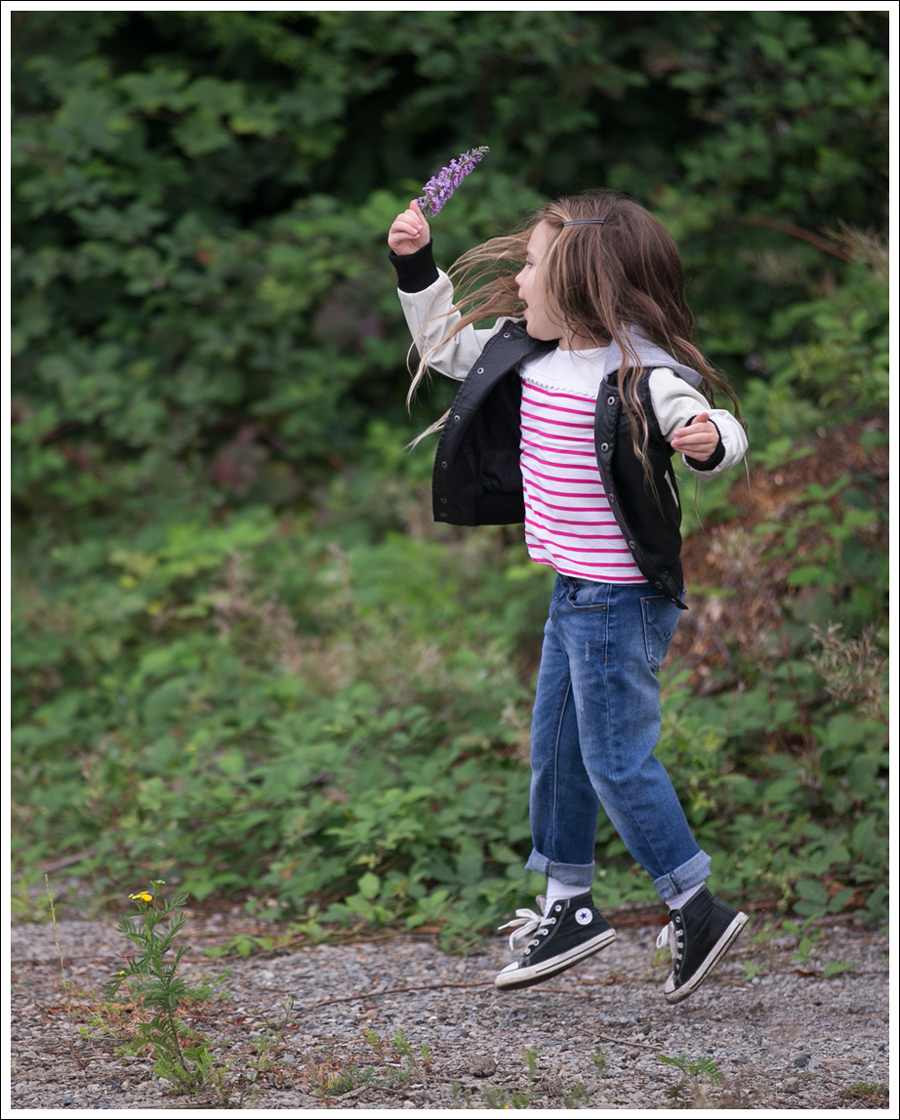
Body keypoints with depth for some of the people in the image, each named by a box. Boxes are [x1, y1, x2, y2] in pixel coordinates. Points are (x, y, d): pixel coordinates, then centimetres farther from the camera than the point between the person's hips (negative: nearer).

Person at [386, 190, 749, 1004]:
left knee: (616, 756, -4)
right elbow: (446, 342, 19)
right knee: (556, 749, 19)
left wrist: (708, 440, -59)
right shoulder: (529, 356, 3)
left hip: (623, 599, -9)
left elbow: (705, 420, -37)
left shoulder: (642, 375, -23)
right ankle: (567, 905, 33)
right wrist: (416, 268, 12)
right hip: (576, 592, 10)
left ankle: (696, 911, 8)